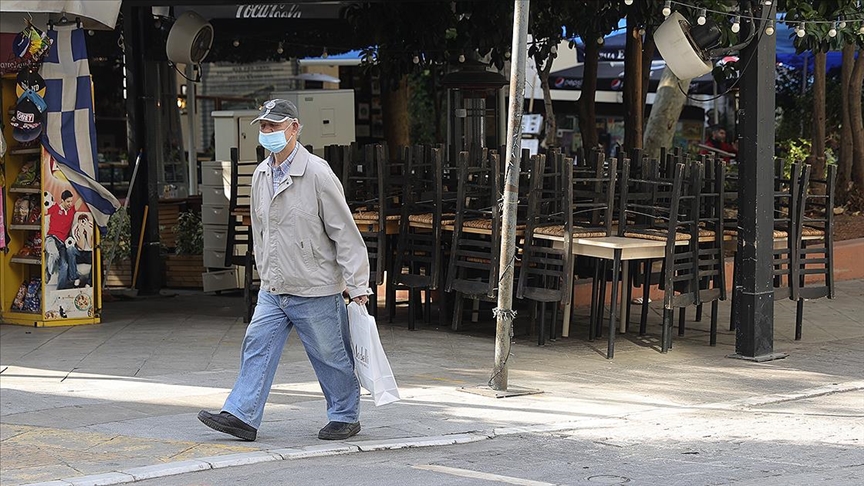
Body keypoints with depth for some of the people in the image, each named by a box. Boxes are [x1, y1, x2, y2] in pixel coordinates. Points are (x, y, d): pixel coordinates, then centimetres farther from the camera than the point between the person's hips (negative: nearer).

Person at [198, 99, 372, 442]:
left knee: (329, 356, 4)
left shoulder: (317, 174, -13)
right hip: (273, 290, 6)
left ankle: (346, 417, 19)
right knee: (257, 348, 0)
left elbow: (344, 232, -11)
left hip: (315, 289, -6)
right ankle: (241, 416, 2)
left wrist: (357, 284, -12)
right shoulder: (261, 175, 9)